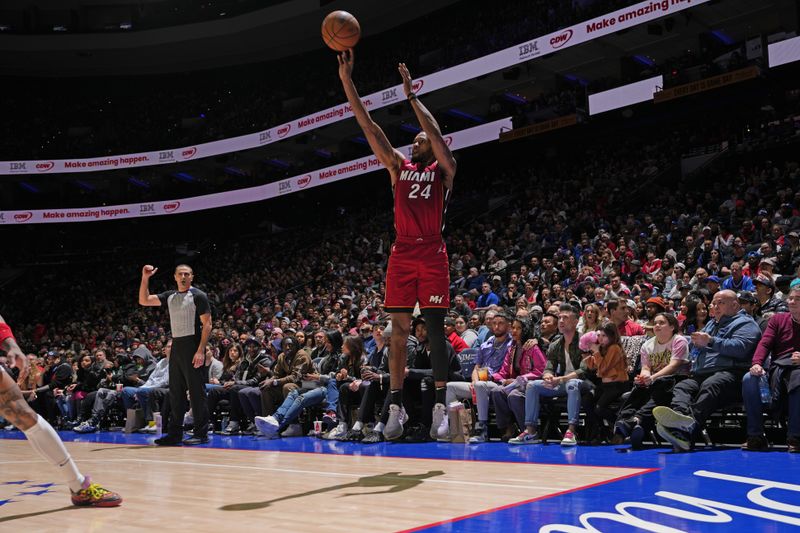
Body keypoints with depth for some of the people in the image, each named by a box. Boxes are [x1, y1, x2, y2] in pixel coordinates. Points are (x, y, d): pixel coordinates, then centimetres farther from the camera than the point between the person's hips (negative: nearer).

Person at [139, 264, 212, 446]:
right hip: (176, 345, 7)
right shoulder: (170, 296, 14)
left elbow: (207, 324, -10)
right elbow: (144, 301, 12)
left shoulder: (198, 296, -5)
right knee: (176, 392, 10)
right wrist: (145, 278, 1)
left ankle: (201, 433, -2)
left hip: (192, 346, -7)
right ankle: (175, 433, 17)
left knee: (197, 391, -6)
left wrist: (201, 350, -18)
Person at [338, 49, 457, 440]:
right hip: (402, 254, 4)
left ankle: (440, 406, 3)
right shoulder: (398, 167, 15)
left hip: (432, 254, -4)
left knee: (435, 330, -2)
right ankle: (396, 407, 5)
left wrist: (411, 96, -11)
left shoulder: (444, 169, 7)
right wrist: (346, 80, 1)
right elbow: (369, 128, 8)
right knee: (398, 330, 2)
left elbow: (435, 132, -12)